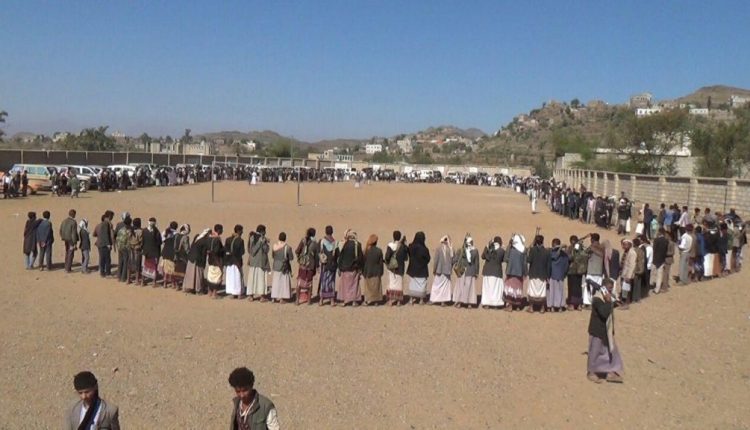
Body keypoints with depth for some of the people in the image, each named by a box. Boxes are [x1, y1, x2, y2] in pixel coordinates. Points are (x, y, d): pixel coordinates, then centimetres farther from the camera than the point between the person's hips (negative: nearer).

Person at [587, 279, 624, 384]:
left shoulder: (606, 297, 5)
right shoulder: (597, 299, -25)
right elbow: (604, 313, -34)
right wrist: (608, 302, -30)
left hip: (606, 330, 9)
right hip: (597, 330, -9)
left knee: (610, 350, 14)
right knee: (595, 351, 5)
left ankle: (610, 373, 24)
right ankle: (592, 373, 20)